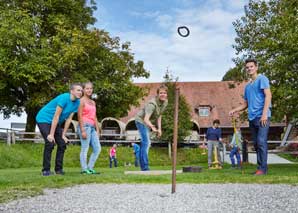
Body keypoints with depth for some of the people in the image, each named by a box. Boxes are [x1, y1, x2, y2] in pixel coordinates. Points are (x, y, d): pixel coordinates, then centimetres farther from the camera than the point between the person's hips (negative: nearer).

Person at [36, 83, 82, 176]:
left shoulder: (77, 102, -5)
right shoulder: (64, 98, -26)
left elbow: (68, 119, -4)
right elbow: (56, 116, -26)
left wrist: (63, 135, -6)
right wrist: (51, 134, -26)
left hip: (55, 123, 8)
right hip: (44, 120, -7)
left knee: (62, 143, -1)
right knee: (50, 143, -20)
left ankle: (59, 169, 7)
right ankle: (46, 170, -11)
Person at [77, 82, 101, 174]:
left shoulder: (93, 102, 20)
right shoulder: (82, 101, -3)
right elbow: (79, 116, -9)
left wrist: (97, 129, 14)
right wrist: (82, 130, -16)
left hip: (92, 127, 8)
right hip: (85, 126, -8)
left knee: (97, 148, 4)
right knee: (85, 149, -6)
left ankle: (90, 168, 12)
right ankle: (84, 169, 0)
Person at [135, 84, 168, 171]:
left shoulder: (165, 102, -7)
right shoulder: (152, 104, -33)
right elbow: (146, 119, -43)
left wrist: (159, 128, 4)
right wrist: (152, 127, -62)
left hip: (148, 122, 9)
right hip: (141, 120, -9)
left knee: (145, 143, 16)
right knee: (146, 142, -18)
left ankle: (143, 166, 28)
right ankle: (145, 167, -17)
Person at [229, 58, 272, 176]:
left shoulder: (262, 79, 3)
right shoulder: (247, 86, 23)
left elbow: (268, 95, -8)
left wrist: (264, 113, -18)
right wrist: (234, 110, 10)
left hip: (262, 116, -7)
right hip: (252, 117, 7)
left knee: (261, 142, -14)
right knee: (256, 143, 7)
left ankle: (262, 168, -12)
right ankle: (260, 167, 13)